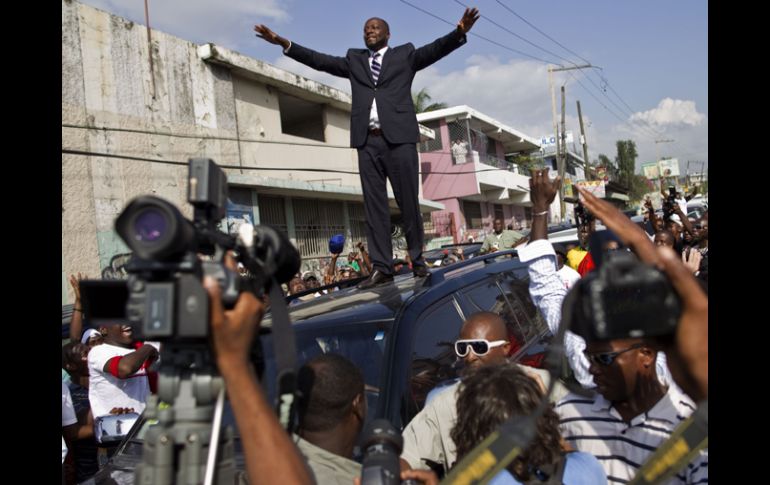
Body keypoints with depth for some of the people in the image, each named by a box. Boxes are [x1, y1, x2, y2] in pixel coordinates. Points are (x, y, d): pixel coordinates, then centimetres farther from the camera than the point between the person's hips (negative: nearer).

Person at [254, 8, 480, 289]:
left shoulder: (405, 55, 14)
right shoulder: (354, 60, 21)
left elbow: (435, 49, -1)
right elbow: (319, 60, 15)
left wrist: (459, 32, -20)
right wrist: (284, 43, 7)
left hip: (398, 137, -2)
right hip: (367, 141, 3)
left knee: (408, 203, 1)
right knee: (374, 205, -1)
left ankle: (417, 259, 13)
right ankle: (381, 267, -2)